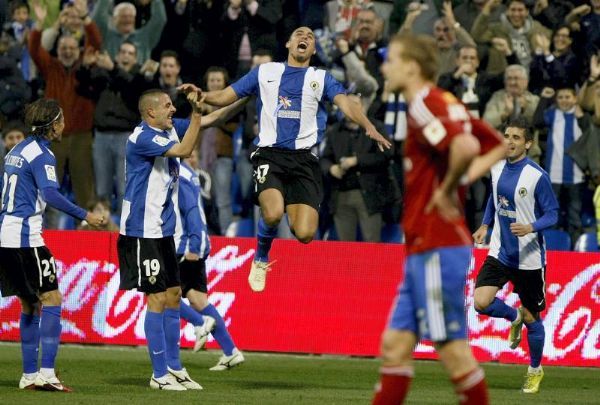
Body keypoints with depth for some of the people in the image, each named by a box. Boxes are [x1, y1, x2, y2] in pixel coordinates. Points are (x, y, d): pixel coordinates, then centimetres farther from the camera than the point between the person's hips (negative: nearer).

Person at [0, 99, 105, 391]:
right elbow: (50, 194, -24)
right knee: (51, 299, -8)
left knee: (30, 304, 13)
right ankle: (46, 373, -18)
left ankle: (29, 374, 14)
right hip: (26, 238, -9)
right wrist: (84, 215, -26)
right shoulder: (41, 154, -11)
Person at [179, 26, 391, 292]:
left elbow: (346, 105, -3)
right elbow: (225, 97, 15)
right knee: (273, 214, -29)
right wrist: (201, 95, -7)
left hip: (304, 159, 1)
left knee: (304, 234, -15)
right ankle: (261, 259, 2)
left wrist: (369, 127, -23)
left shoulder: (321, 79, 13)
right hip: (270, 155, -1)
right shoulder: (265, 73, 14)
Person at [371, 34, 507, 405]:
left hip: (437, 249, -10)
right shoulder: (446, 105, 15)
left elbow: (466, 146, -33)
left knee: (452, 347, -5)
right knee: (396, 344, 9)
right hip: (424, 248, 10)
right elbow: (499, 146, 22)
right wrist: (464, 180, 11)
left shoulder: (426, 106, -14)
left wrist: (448, 189, -18)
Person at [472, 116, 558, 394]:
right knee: (481, 302, -15)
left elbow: (552, 214, -13)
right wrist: (485, 225, 9)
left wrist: (532, 227, -31)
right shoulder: (497, 169, 1)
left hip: (529, 257, -4)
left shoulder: (537, 176, -16)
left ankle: (535, 370, 29)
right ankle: (514, 317, 19)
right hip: (500, 253, 4)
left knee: (532, 318, 6)